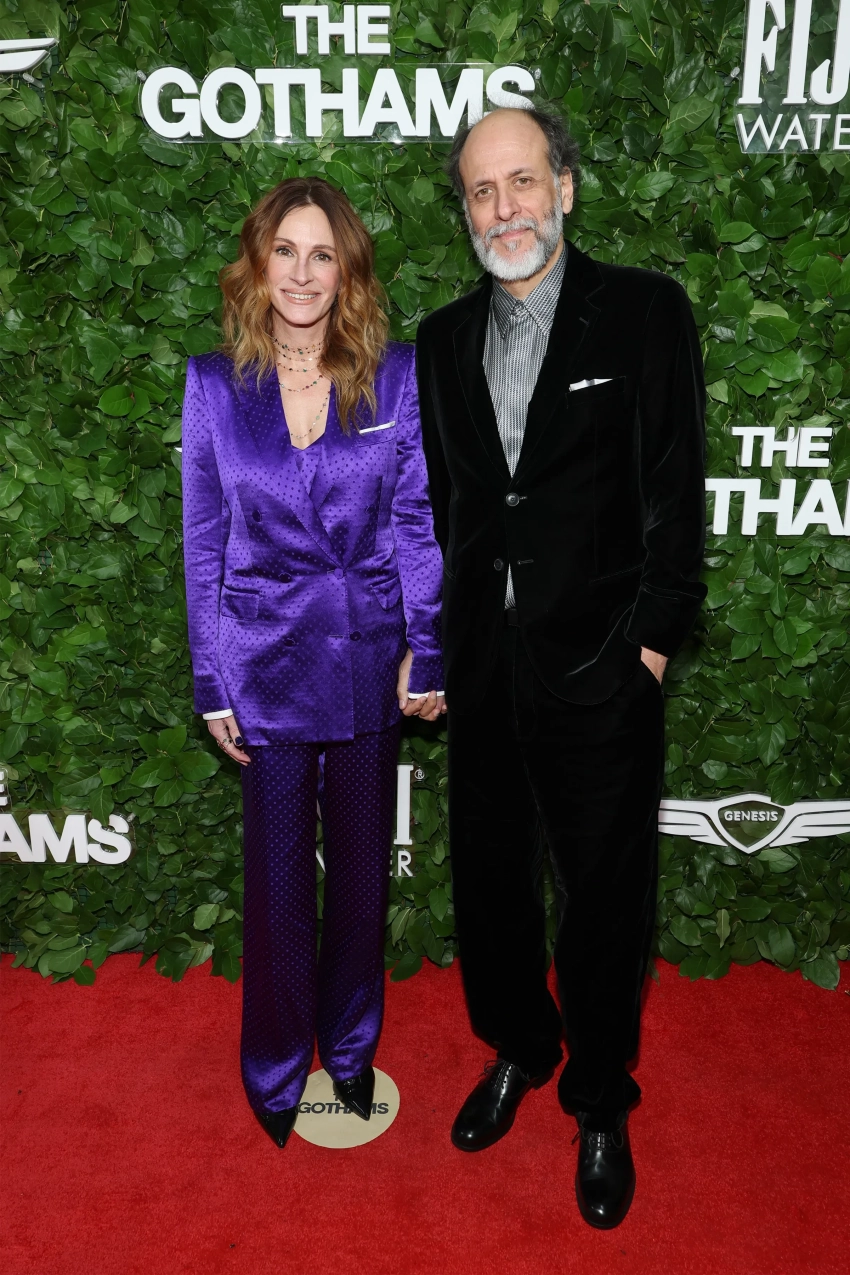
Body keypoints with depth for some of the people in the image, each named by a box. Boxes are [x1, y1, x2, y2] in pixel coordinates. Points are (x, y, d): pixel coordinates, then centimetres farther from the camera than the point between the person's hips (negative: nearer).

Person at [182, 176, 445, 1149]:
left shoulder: (397, 376, -2)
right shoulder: (215, 384, -1)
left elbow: (417, 523, 0)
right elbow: (204, 542, 1)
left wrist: (425, 653, -4)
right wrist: (211, 683, 0)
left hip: (368, 659, 1)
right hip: (266, 665, 0)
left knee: (362, 862, 15)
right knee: (277, 872, 11)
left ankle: (350, 1048, 40)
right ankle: (275, 1068, 35)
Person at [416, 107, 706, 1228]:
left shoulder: (646, 312, -4)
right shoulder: (445, 338, 9)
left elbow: (674, 490, -6)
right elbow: (436, 499, 11)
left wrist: (653, 638, -10)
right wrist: (432, 637, 7)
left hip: (600, 671, -4)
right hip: (483, 666, 4)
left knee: (606, 896, 10)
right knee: (489, 879, 18)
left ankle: (600, 1101, 35)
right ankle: (516, 1048, 44)